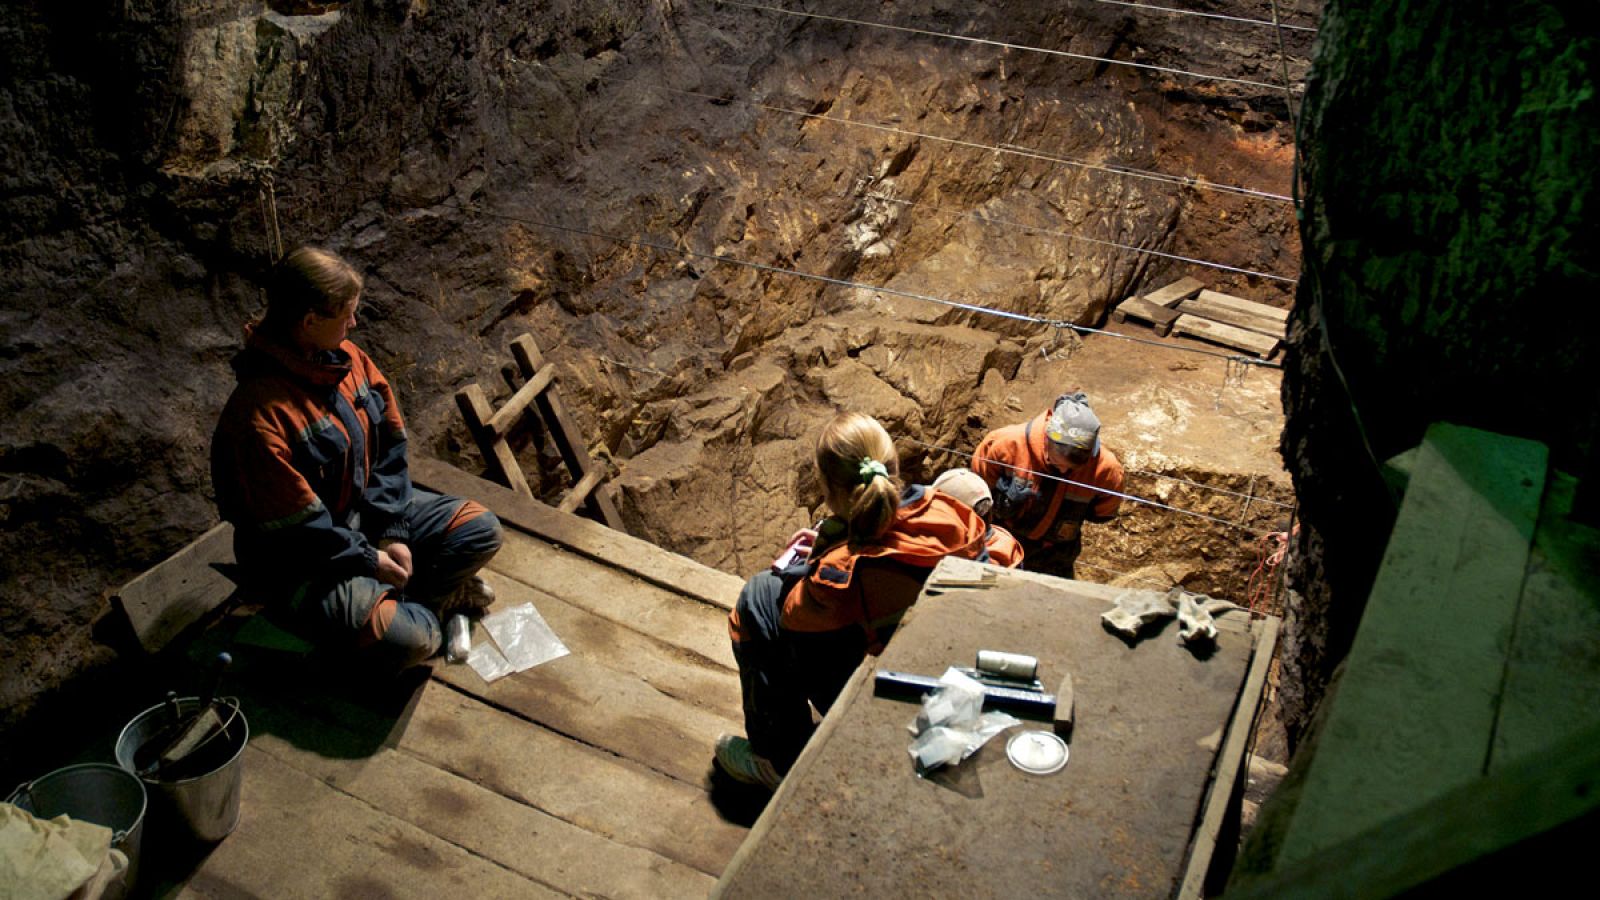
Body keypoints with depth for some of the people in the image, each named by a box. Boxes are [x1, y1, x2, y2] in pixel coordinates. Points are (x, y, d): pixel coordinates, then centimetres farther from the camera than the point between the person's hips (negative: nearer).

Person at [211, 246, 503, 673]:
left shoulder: (345, 357, -7)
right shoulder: (259, 415, -31)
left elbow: (388, 446, 0)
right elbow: (293, 527, -25)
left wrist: (392, 532, -7)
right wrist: (368, 559, -16)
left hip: (365, 512, 8)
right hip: (302, 557, -8)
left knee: (483, 530, 1)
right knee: (408, 640, -25)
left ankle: (398, 599, 3)